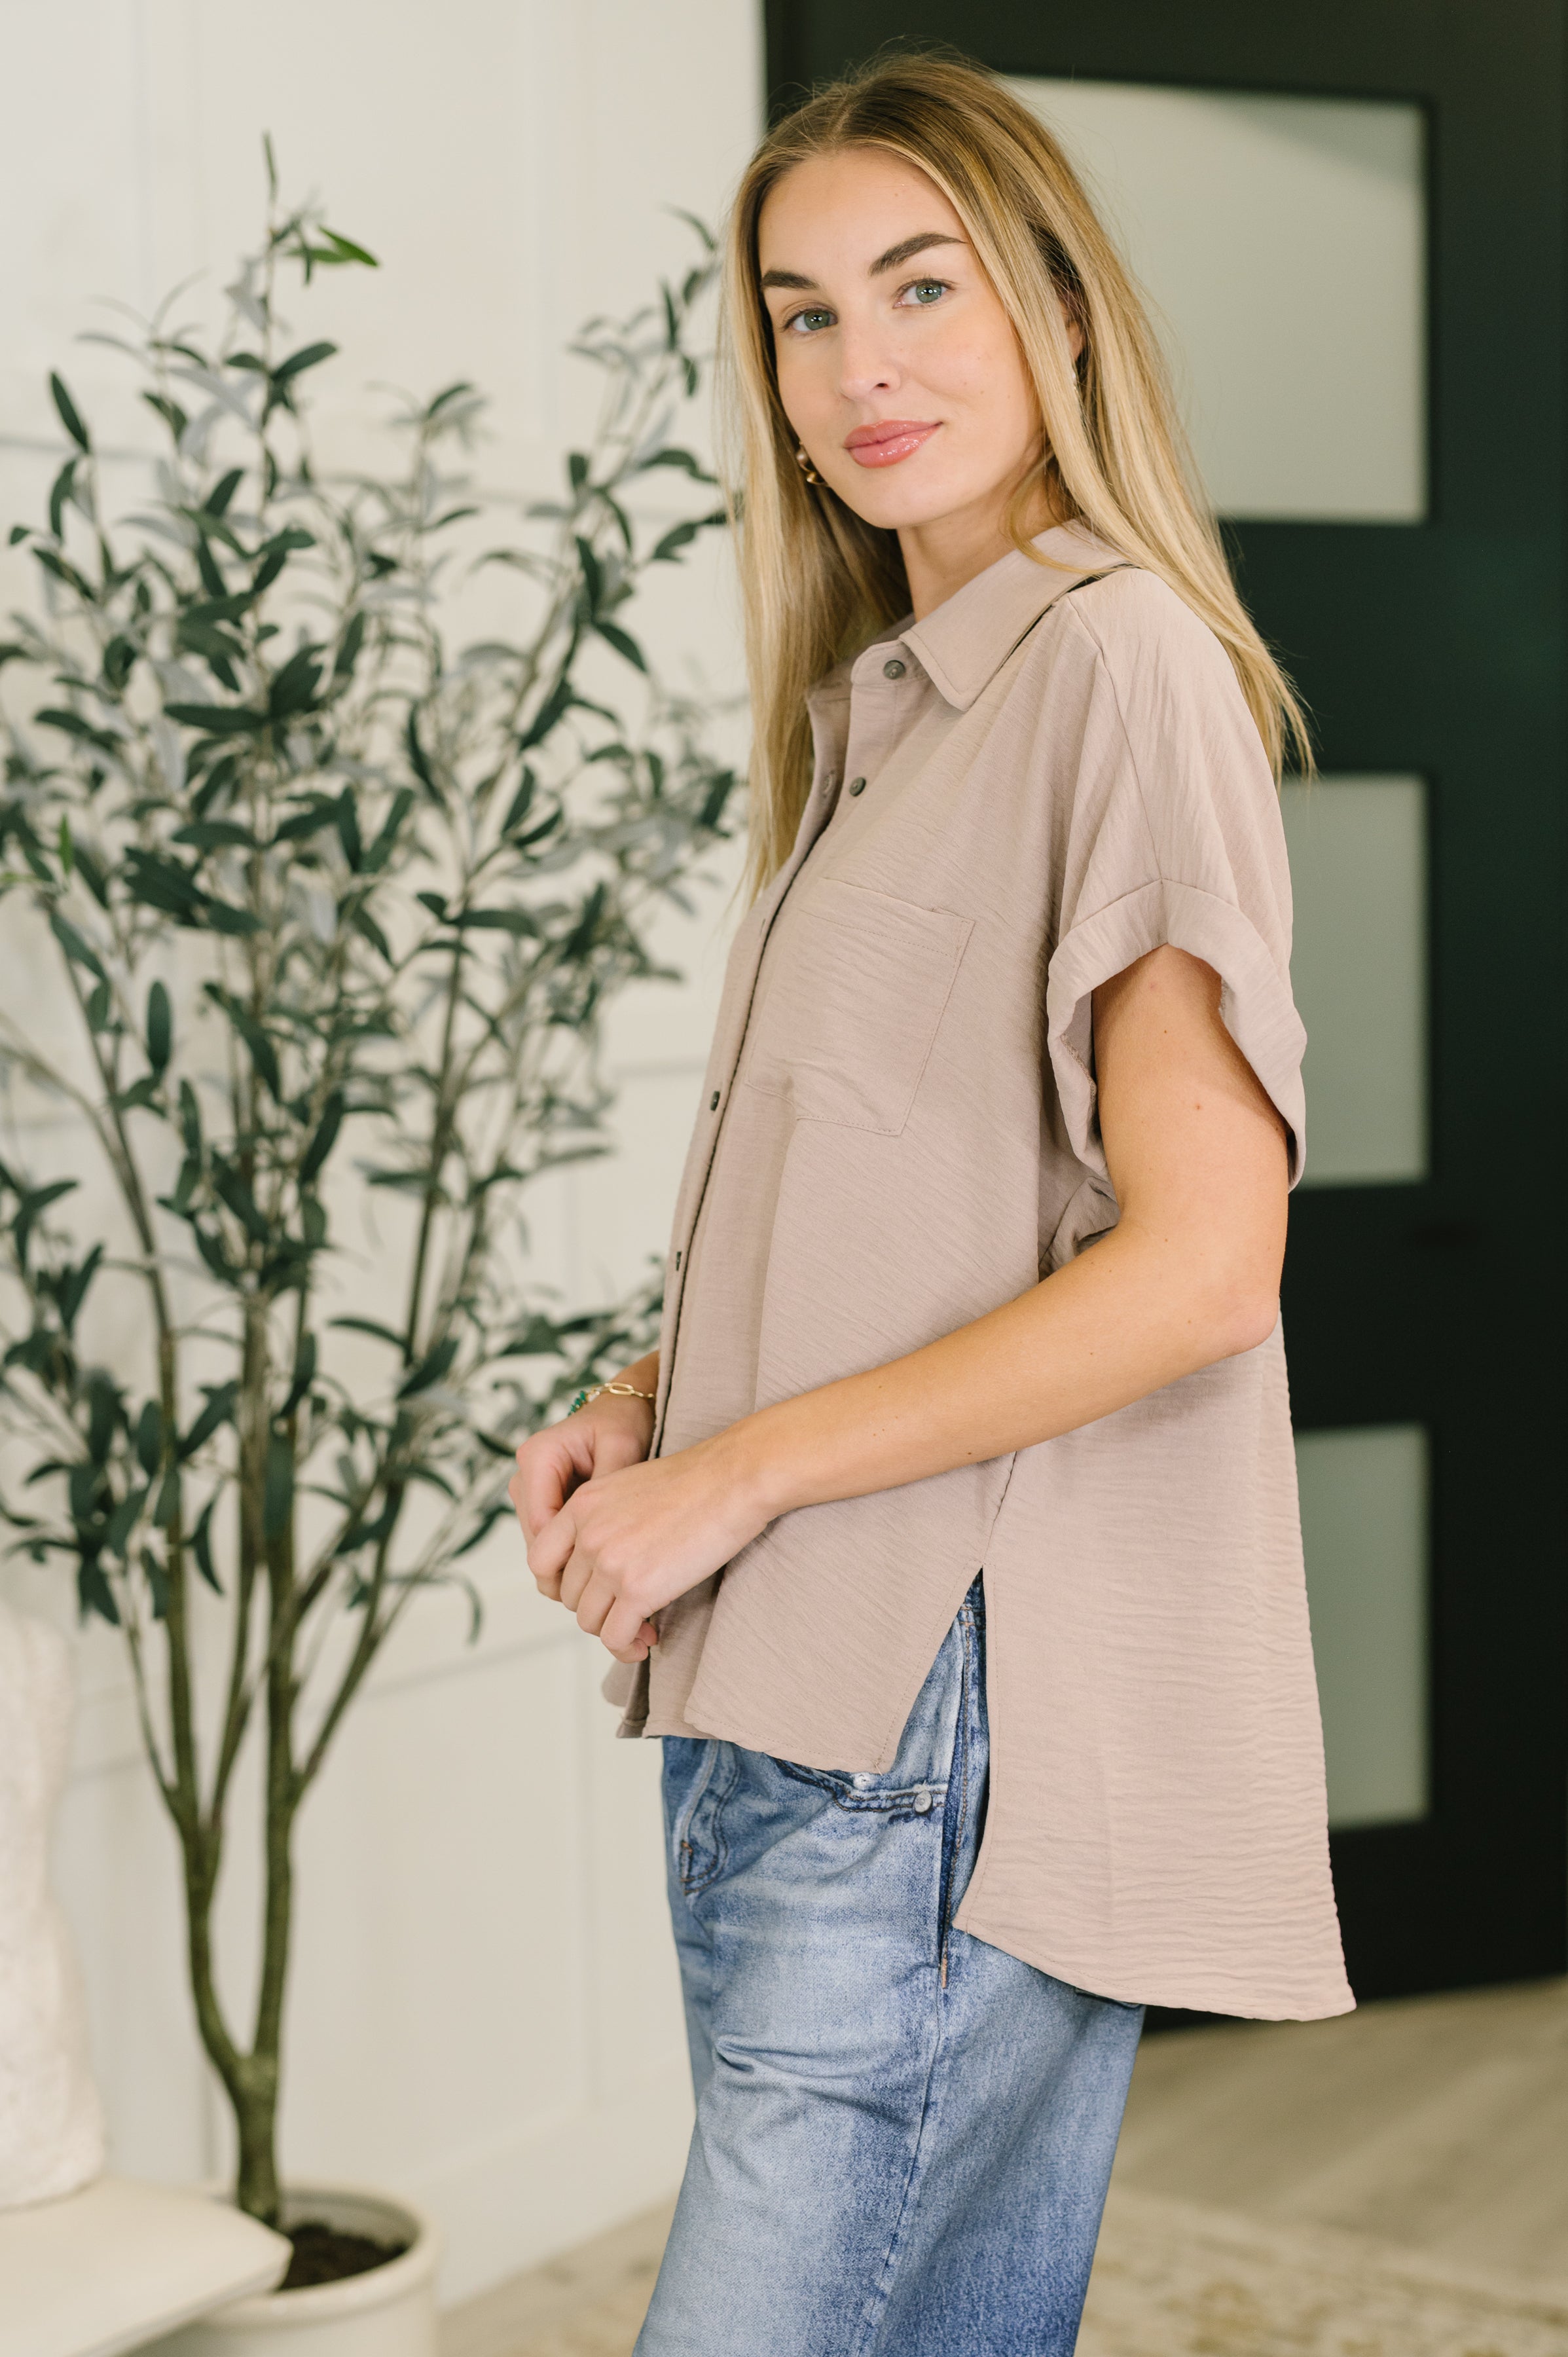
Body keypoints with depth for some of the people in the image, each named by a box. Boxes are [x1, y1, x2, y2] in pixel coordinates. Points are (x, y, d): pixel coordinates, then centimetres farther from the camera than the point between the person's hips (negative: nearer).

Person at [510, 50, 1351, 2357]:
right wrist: (657, 1400, 7)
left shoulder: (1121, 663, -9)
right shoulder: (880, 711, 20)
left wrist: (739, 1473, -11)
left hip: (964, 1738, -8)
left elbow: (1198, 1262, -16)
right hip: (799, 1726, 9)